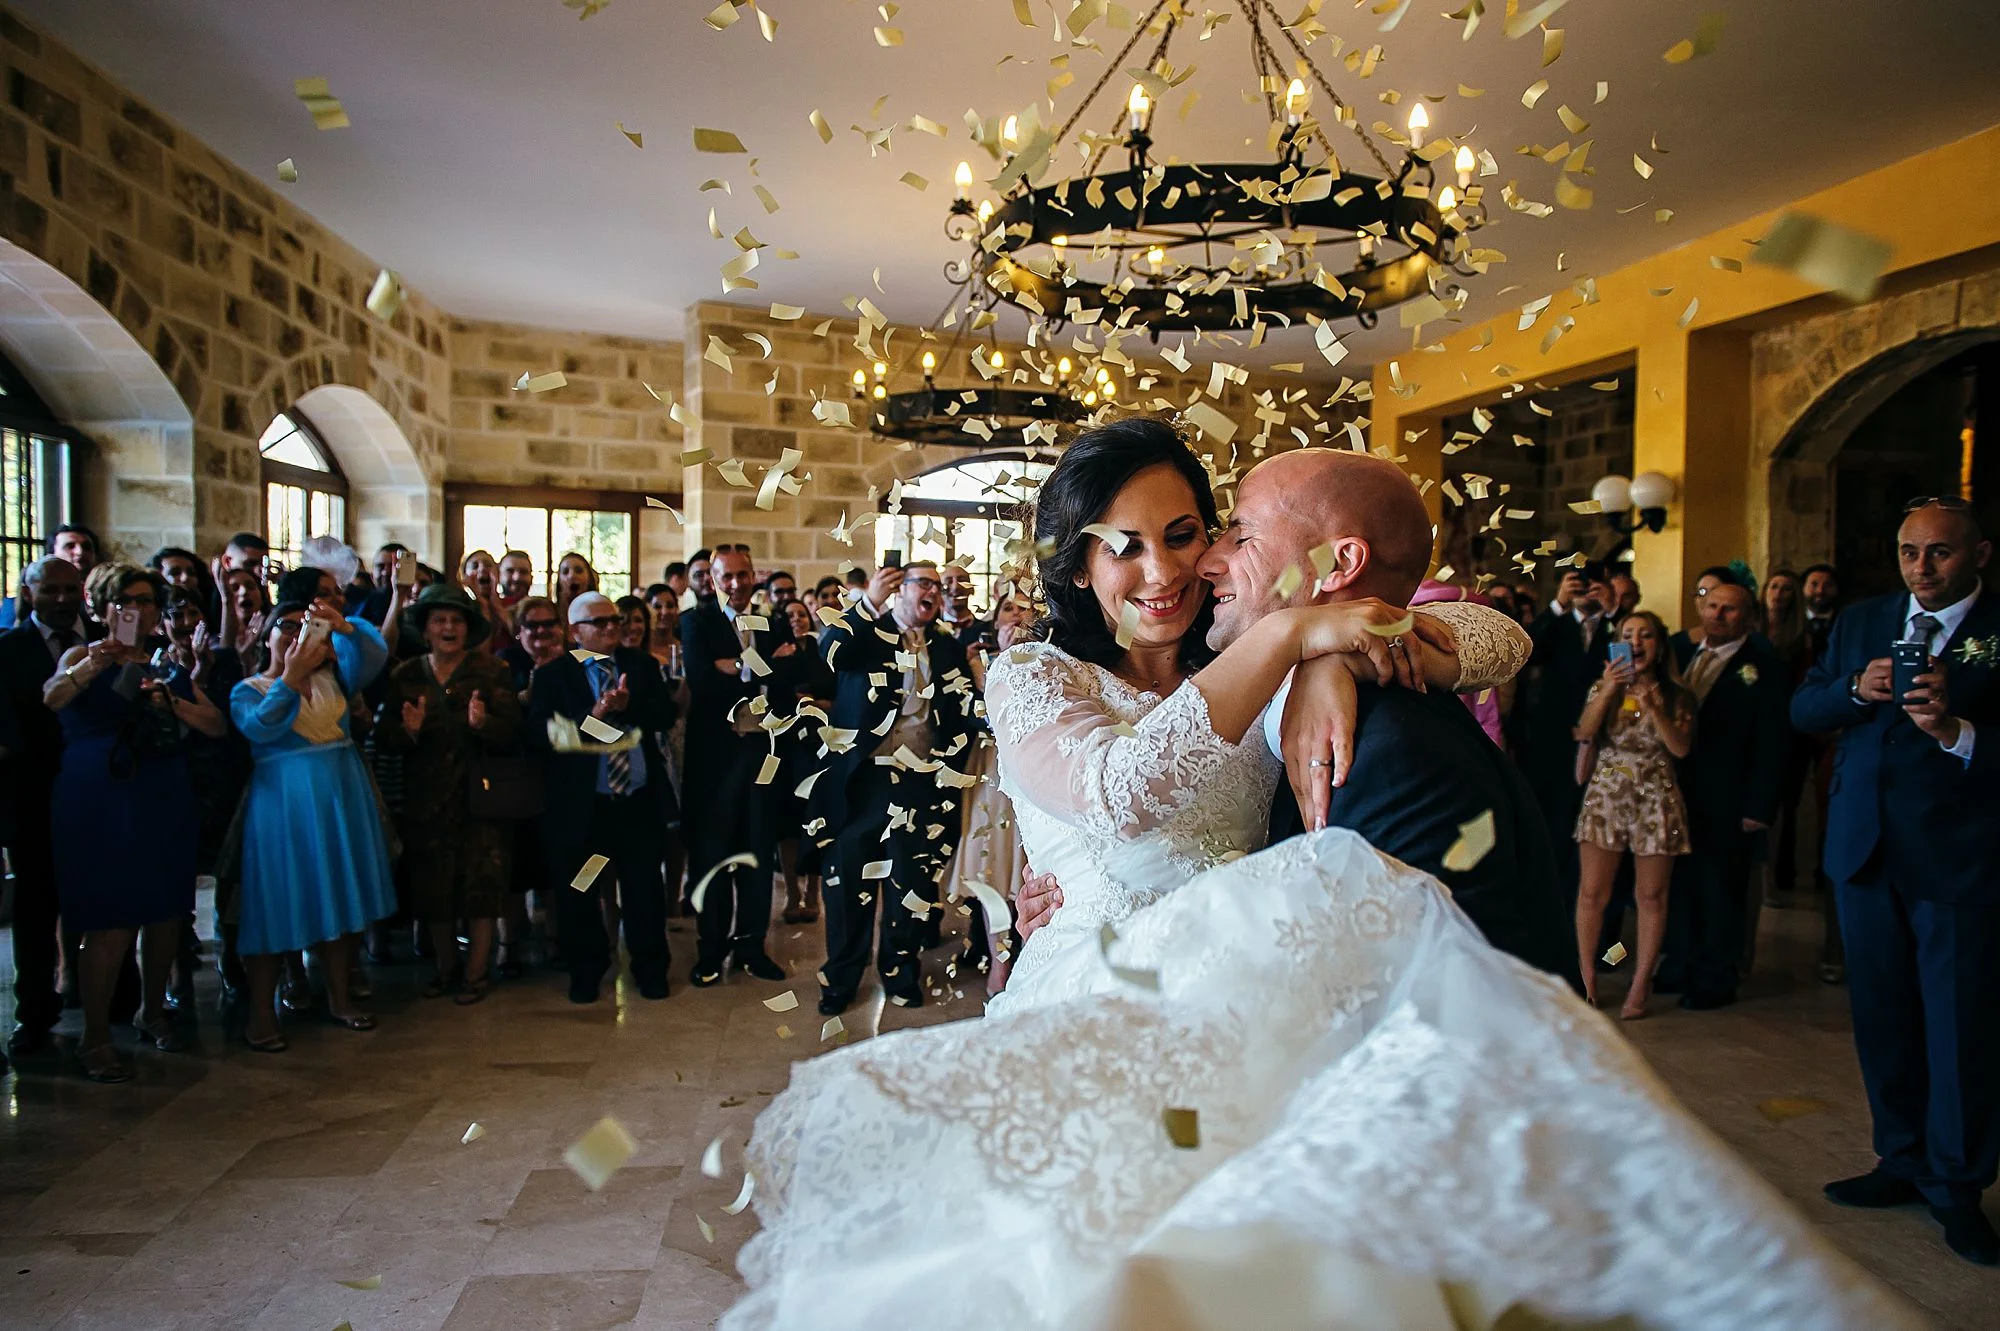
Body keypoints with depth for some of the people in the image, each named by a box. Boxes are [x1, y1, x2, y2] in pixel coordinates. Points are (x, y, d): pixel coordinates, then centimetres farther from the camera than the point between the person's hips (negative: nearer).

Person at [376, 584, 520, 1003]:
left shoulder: (491, 669, -1)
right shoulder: (405, 676, 7)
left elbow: (510, 732, -9)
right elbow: (385, 739, 3)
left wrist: (482, 723, -28)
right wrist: (409, 730, -17)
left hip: (480, 793, -3)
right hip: (426, 798, 3)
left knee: (481, 885, 0)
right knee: (432, 887, 9)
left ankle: (477, 972, 12)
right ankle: (446, 967, 25)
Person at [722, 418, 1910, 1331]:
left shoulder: (1256, 678, 12)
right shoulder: (1032, 680, 2)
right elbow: (1122, 788, -19)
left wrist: (1381, 635, -13)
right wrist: (1285, 634, -19)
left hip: (1259, 1001, 3)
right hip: (1106, 1004, -2)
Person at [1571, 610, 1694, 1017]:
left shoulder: (1676, 696, 5)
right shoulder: (1603, 688, 7)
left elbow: (1680, 747, -9)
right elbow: (1583, 733, -9)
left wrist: (1652, 705, -18)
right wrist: (1609, 690, -18)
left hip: (1656, 800, 0)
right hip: (1605, 795, 1)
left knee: (1650, 896, 4)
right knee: (1592, 893, -3)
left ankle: (1641, 984, 14)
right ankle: (1587, 980, 8)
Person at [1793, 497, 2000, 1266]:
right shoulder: (1861, 621, 11)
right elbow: (1800, 711, 6)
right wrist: (1855, 689, -11)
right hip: (1866, 850, 4)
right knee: (1882, 1017, 13)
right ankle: (1904, 1162, 29)